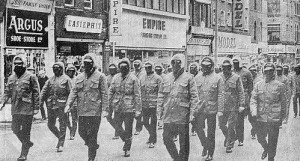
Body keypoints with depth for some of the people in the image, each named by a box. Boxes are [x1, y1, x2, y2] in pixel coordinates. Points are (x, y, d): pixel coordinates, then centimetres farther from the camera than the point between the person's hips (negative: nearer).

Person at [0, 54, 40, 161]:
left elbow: (36, 93, -4)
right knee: (15, 129, 10)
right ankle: (27, 143, 34)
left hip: (27, 109, -6)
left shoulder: (30, 77, -4)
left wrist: (36, 107, -8)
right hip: (15, 109, 6)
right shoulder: (11, 78, 12)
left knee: (25, 131, -1)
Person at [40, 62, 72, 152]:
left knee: (62, 126, -1)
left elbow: (71, 92, -5)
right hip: (51, 105, 5)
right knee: (50, 125, 9)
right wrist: (41, 101, -3)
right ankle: (60, 137, 30)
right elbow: (44, 90, 10)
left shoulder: (66, 79, -1)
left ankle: (61, 145, 7)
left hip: (62, 105, -5)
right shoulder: (50, 79, 14)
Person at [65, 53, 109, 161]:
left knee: (92, 135, -1)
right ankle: (94, 145, 37)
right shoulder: (79, 78, 12)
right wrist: (68, 104, -7)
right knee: (82, 132, 10)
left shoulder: (100, 76, -2)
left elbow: (104, 94, -5)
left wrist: (105, 109, -10)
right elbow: (74, 92, 8)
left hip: (95, 111, -5)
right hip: (82, 110, 5)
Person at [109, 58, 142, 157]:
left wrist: (138, 109, -11)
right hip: (118, 107, 4)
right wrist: (109, 105, 3)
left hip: (129, 108, -3)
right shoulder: (115, 78, 6)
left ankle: (127, 149, 19)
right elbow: (110, 92, 10)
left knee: (128, 129, 4)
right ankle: (126, 140, 33)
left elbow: (137, 95, -7)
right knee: (117, 126, 6)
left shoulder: (133, 79, -5)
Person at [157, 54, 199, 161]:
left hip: (182, 116, -4)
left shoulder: (188, 78, -2)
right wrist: (159, 111, 7)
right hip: (168, 115, 4)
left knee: (184, 142, 4)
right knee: (166, 139, 7)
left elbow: (194, 97, -4)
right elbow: (160, 96, 13)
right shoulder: (166, 78, 10)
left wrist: (192, 113, -10)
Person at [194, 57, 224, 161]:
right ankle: (205, 145, 21)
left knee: (211, 132, 5)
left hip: (212, 109, -2)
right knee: (198, 128, -7)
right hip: (199, 108, 2)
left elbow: (220, 95, -4)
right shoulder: (197, 78, 7)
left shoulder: (217, 78, -1)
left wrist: (220, 110, -9)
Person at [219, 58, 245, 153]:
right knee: (221, 124, 8)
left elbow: (241, 92, -2)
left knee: (231, 126, 1)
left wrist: (241, 105, -7)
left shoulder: (236, 77, -3)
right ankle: (228, 137, 37)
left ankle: (229, 145, 13)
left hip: (233, 106, -3)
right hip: (222, 106, 3)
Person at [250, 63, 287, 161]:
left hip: (274, 118, -2)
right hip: (261, 118, 2)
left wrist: (282, 117, 10)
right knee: (260, 138, 11)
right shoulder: (258, 85, 6)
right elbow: (253, 99, 2)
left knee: (272, 141, 3)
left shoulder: (279, 85, 0)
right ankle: (266, 149, 42)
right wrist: (254, 111, -15)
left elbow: (283, 102, 7)